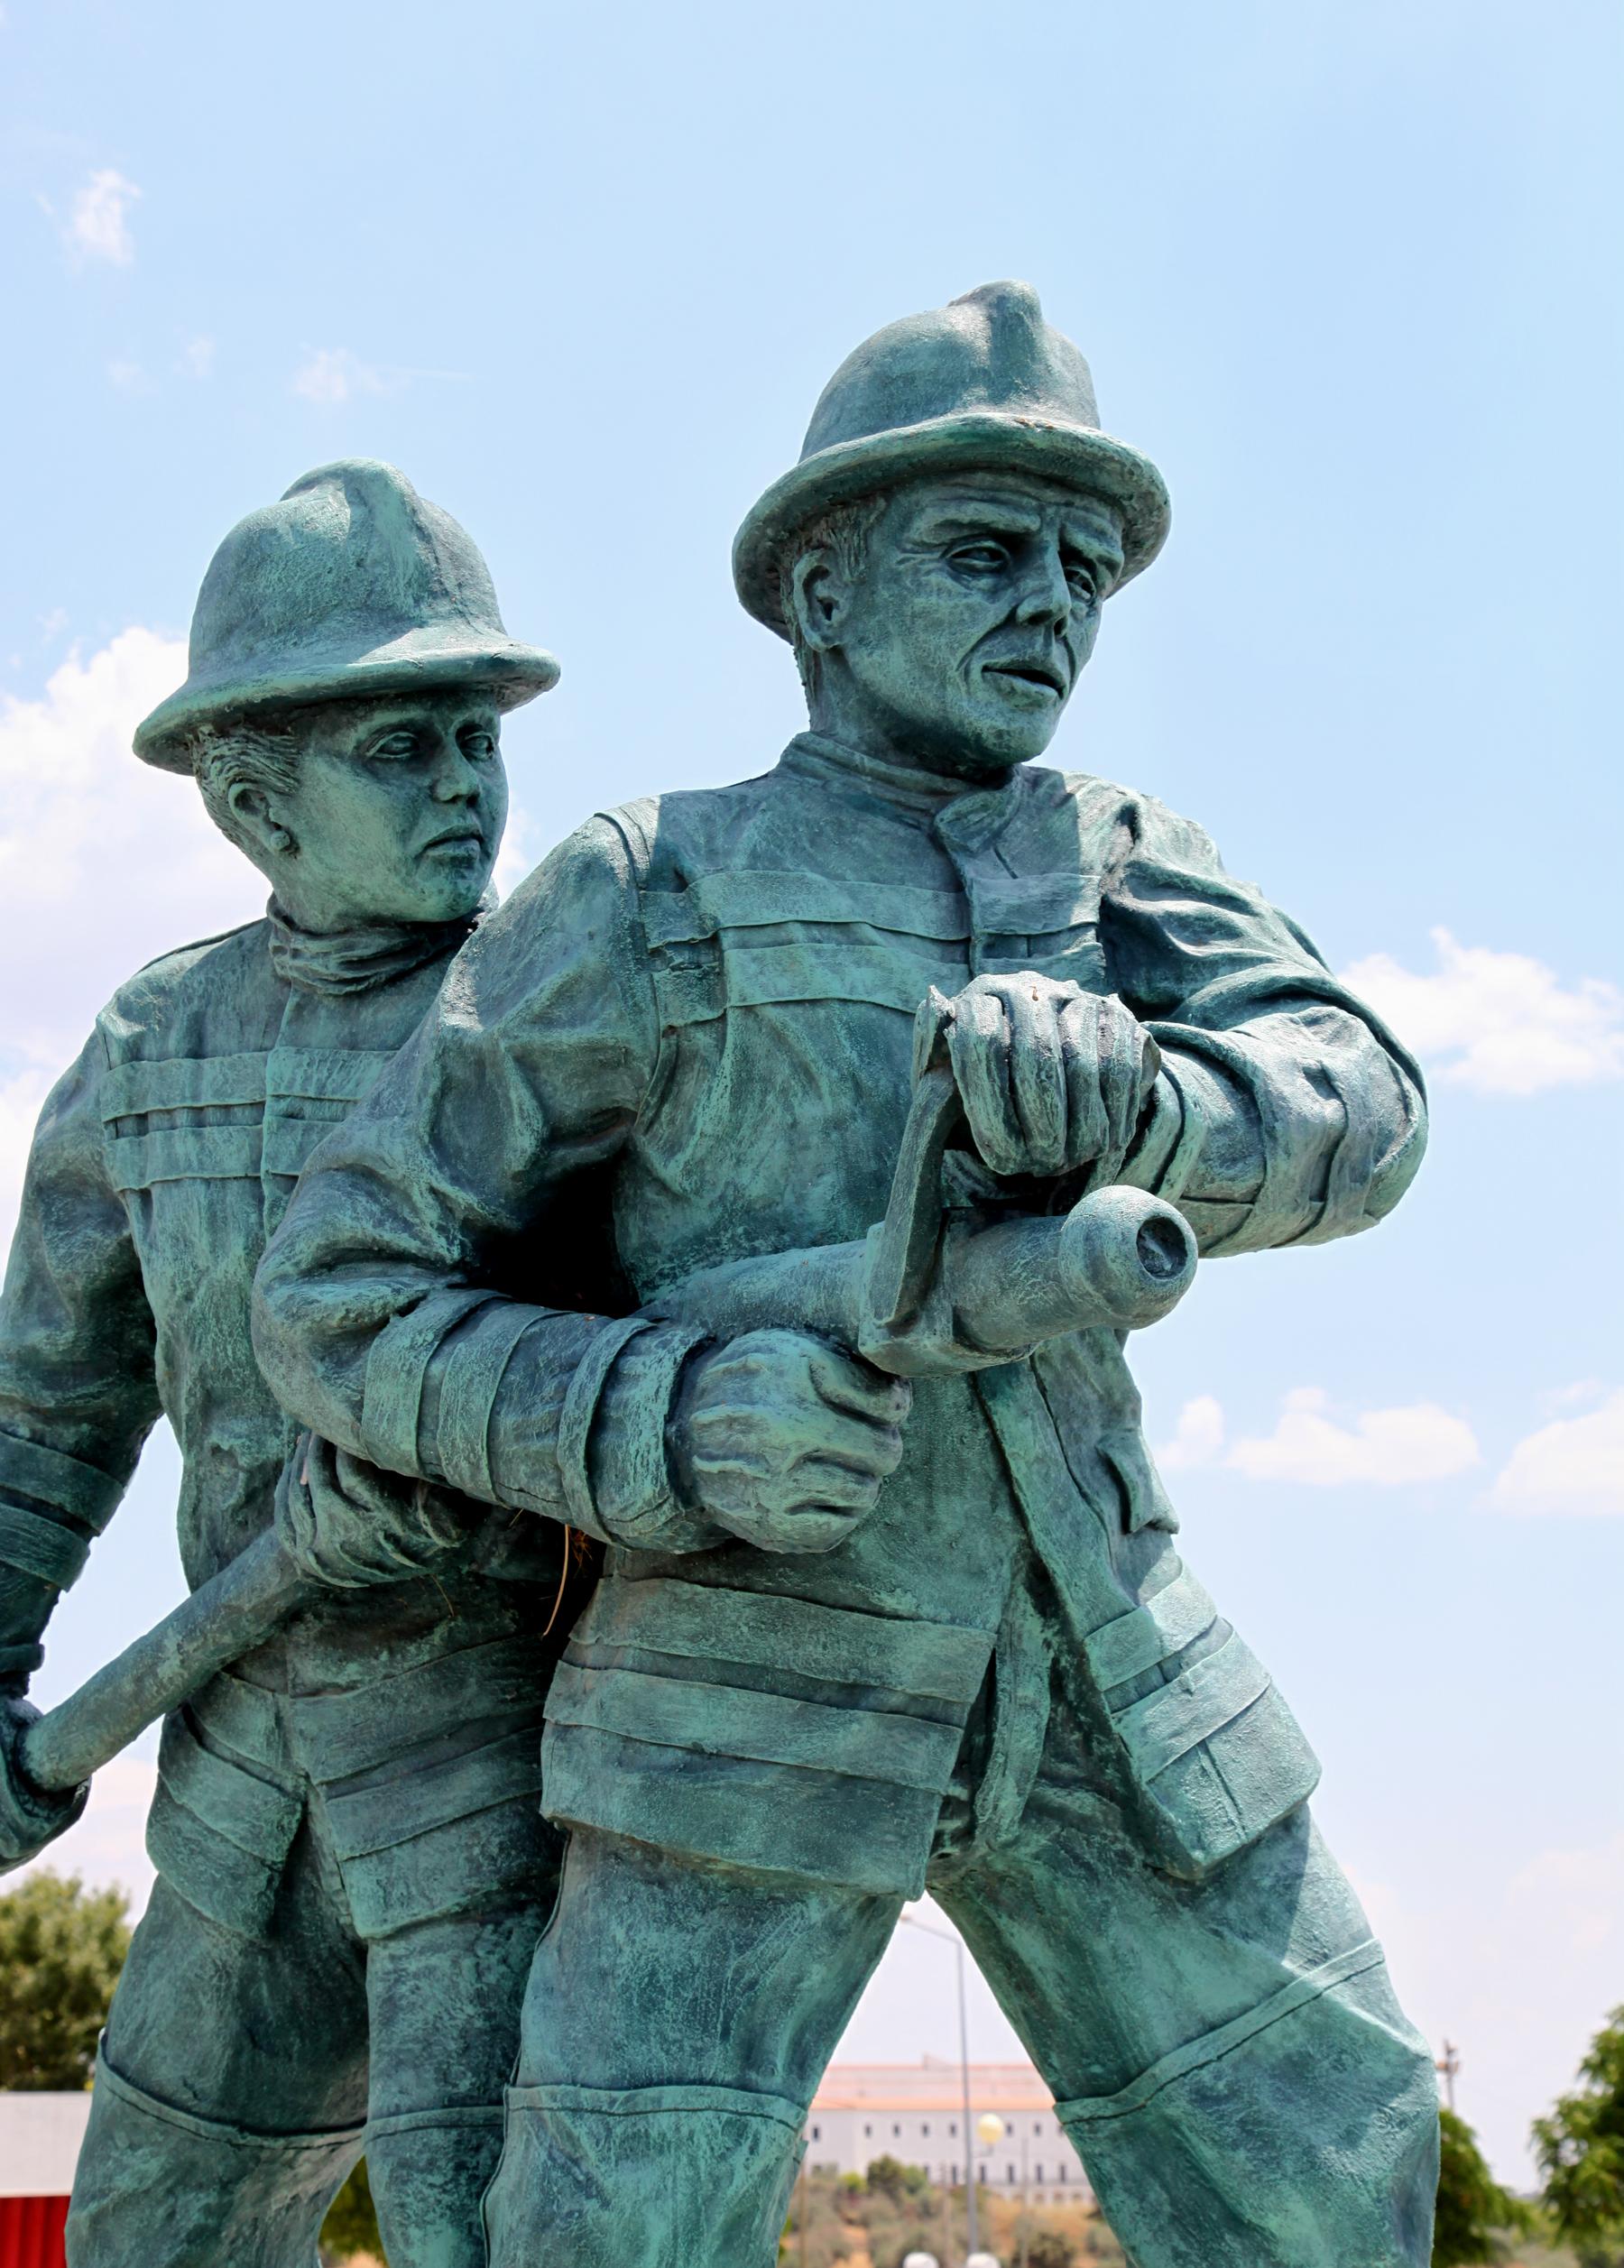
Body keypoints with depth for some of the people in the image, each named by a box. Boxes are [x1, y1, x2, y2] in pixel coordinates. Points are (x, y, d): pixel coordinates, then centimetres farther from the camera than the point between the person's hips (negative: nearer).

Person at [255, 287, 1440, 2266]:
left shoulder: (1125, 862, 7)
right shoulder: (642, 897, -6)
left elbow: (1355, 1105, -10)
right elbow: (340, 1296, -6)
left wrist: (1132, 1091, -33)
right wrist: (666, 1426, -23)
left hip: (1110, 1683, 4)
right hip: (759, 1711, -4)